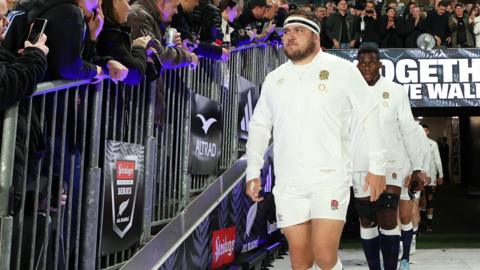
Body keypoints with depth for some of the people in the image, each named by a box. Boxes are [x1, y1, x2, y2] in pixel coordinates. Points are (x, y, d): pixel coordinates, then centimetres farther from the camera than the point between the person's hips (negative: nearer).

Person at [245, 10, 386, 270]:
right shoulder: (274, 79, 12)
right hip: (288, 182, 4)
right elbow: (259, 125, 16)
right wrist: (253, 172, 9)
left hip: (330, 177, -3)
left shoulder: (341, 69, 0)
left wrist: (377, 167, 0)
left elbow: (369, 115, 3)